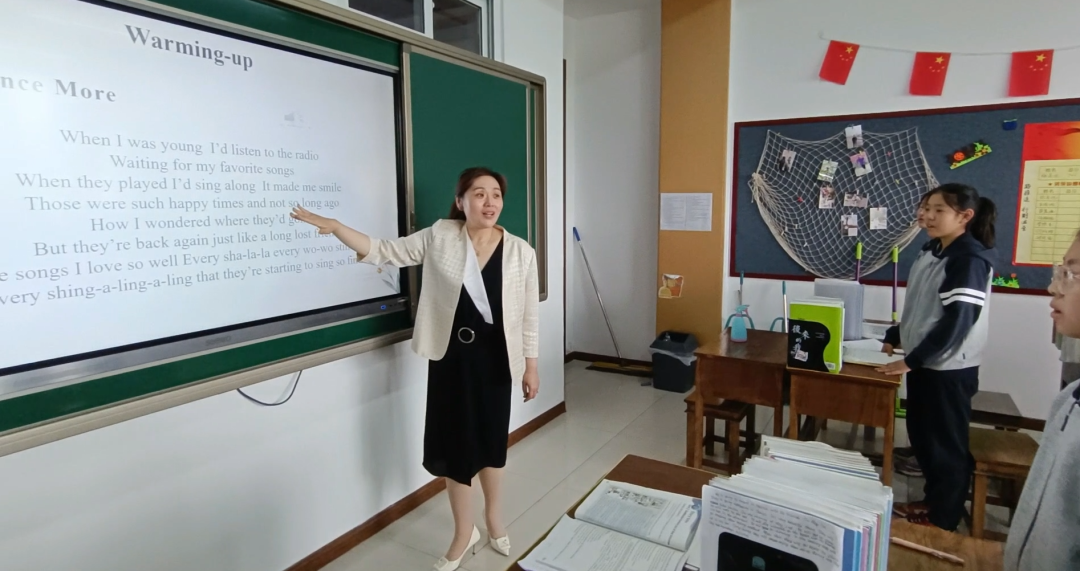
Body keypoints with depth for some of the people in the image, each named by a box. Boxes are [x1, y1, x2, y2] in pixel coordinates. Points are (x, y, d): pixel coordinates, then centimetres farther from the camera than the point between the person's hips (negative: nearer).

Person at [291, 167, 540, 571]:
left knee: (492, 438, 15)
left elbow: (529, 315, -1)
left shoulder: (520, 252, -7)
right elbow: (385, 252, -5)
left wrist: (531, 365, 2)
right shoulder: (439, 237, -6)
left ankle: (493, 516, 42)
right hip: (450, 356, 1)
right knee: (454, 442, 8)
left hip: (494, 357, 0)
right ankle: (464, 532, 30)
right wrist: (334, 227, -17)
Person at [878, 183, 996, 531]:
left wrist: (910, 361, -21)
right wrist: (894, 337, 15)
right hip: (925, 363, 8)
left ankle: (943, 521, 19)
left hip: (950, 369, -8)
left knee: (945, 444, 5)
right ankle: (931, 502, 34)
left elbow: (957, 320, -22)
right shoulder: (931, 252, 10)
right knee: (922, 438, 17)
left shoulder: (970, 259, -15)